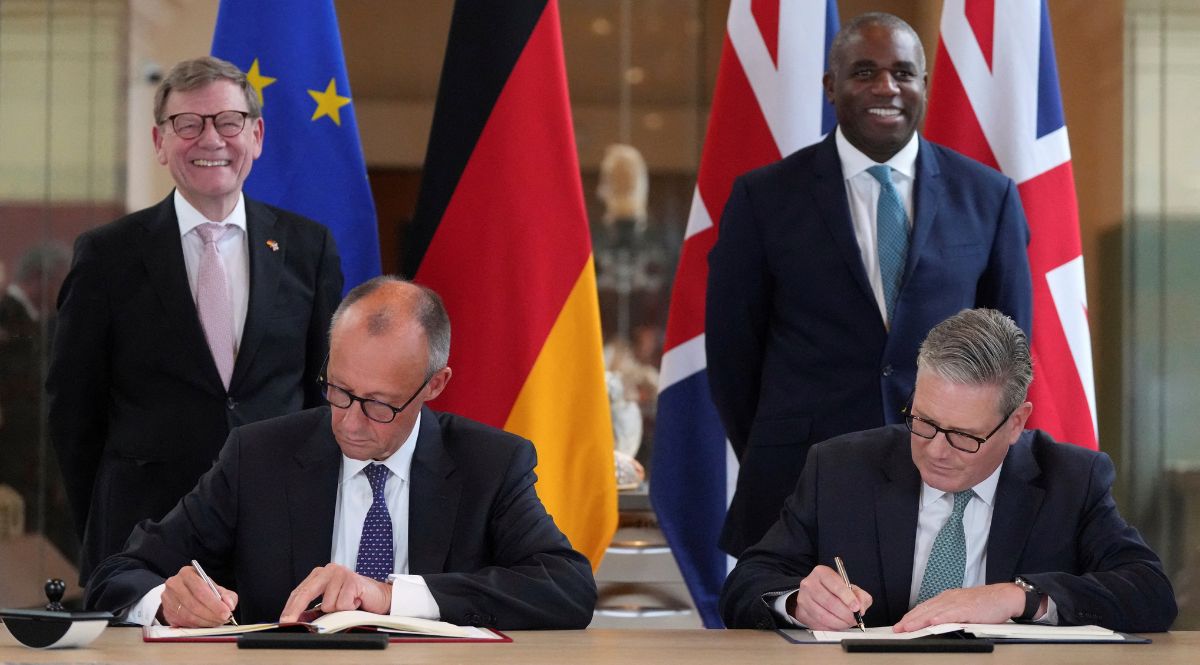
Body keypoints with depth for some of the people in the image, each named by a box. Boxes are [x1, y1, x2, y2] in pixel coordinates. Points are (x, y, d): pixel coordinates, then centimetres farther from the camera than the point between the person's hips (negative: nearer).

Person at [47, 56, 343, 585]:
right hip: (142, 538, -1)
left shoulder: (307, 247, 7)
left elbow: (329, 389, 11)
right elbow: (73, 407, 5)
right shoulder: (107, 256, 1)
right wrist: (102, 534, 4)